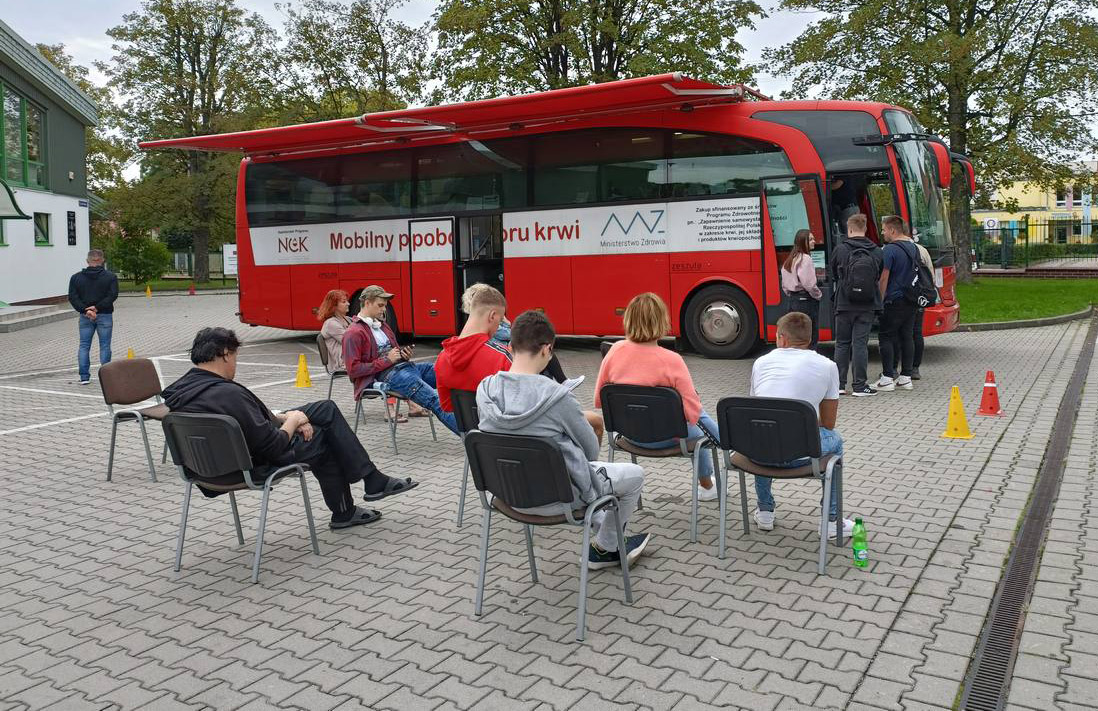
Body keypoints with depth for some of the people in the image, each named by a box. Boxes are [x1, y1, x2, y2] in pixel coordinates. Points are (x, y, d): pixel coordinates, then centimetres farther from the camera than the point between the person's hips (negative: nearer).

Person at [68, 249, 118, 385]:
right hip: (105, 316, -2)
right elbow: (112, 295, -13)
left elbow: (72, 298, -4)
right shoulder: (110, 277, -2)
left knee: (84, 346, 9)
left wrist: (85, 310, -11)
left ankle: (84, 376, 6)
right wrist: (98, 307, -14)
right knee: (105, 346, 4)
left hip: (85, 317, 2)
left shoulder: (76, 277, 4)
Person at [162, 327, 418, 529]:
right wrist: (292, 421, -9)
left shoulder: (185, 387, -2)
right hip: (256, 464, -9)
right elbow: (273, 447, -27)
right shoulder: (227, 394, -32)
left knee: (327, 409, 13)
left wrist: (283, 418, 0)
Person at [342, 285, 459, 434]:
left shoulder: (381, 325, 23)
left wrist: (405, 354, 9)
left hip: (405, 366, 9)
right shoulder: (354, 333, -3)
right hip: (385, 375, -9)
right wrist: (387, 360, -13)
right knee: (435, 400, -27)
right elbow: (353, 370, -11)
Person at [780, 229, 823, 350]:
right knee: (812, 336, -5)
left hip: (793, 300, 9)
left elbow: (784, 285, 15)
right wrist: (819, 295, -3)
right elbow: (809, 283, -18)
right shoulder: (805, 258, -13)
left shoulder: (789, 260, 13)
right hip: (806, 300, -9)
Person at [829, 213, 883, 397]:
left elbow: (833, 276, 5)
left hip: (844, 305, -1)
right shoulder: (877, 252, 1)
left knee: (842, 343, 9)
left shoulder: (840, 250, -6)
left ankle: (839, 384, 11)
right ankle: (859, 386, 3)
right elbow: (880, 277, 10)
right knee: (860, 343, 3)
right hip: (867, 306, 1)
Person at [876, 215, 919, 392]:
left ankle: (888, 378, -5)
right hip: (911, 300, 8)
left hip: (894, 301, -8)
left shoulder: (890, 249, -14)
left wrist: (880, 300, -10)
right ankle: (906, 377, 13)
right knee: (907, 337, 10)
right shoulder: (913, 248, 12)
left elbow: (884, 278, -15)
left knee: (886, 337, -2)